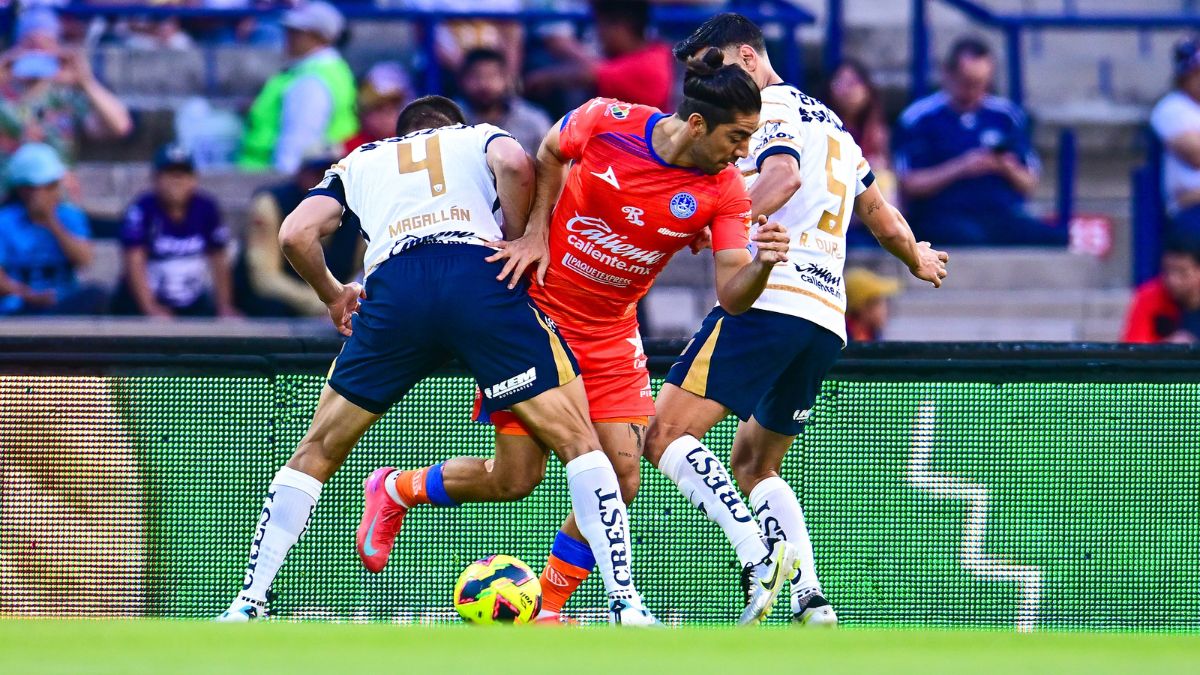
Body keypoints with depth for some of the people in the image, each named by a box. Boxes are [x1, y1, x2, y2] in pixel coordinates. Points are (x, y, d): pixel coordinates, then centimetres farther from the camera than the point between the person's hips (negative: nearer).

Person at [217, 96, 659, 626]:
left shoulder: (360, 161, 35)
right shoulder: (478, 138, 30)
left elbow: (295, 234, 19)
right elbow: (514, 164, 3)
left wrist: (332, 296, 36)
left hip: (393, 289, 2)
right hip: (480, 276, -2)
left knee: (319, 453, 18)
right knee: (579, 443, 4)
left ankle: (248, 605, 17)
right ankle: (626, 606, -5)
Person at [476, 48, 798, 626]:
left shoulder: (725, 192, -13)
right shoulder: (607, 122, -18)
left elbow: (732, 297, -18)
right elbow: (549, 155, 5)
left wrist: (762, 265, -38)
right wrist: (536, 232, -4)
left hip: (611, 336, 3)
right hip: (536, 311, -3)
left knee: (622, 471, -5)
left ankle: (545, 605, 12)